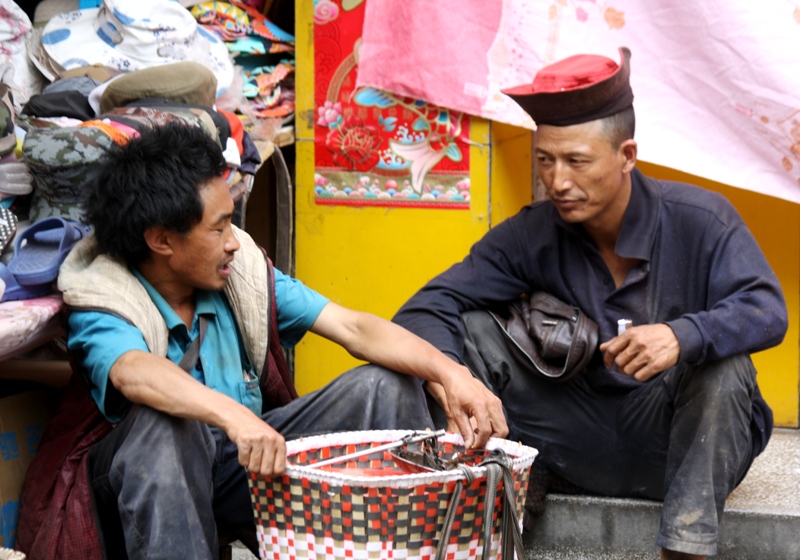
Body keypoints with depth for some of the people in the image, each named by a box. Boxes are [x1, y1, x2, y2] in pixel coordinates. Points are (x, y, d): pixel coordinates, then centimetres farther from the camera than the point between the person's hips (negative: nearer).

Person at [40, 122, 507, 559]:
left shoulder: (241, 270, -1)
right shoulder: (101, 305, -16)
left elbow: (353, 328, -7)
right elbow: (135, 375, -40)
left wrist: (450, 374, -22)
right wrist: (233, 416, -58)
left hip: (253, 459, 5)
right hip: (160, 482, -5)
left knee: (387, 385, -9)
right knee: (161, 419, -38)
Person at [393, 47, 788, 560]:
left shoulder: (699, 220, -12)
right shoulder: (531, 236, -5)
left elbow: (767, 310, -24)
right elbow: (430, 308, -12)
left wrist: (683, 336, -45)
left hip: (684, 442, -2)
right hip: (587, 452, 2)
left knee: (720, 357, -33)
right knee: (469, 329, -10)